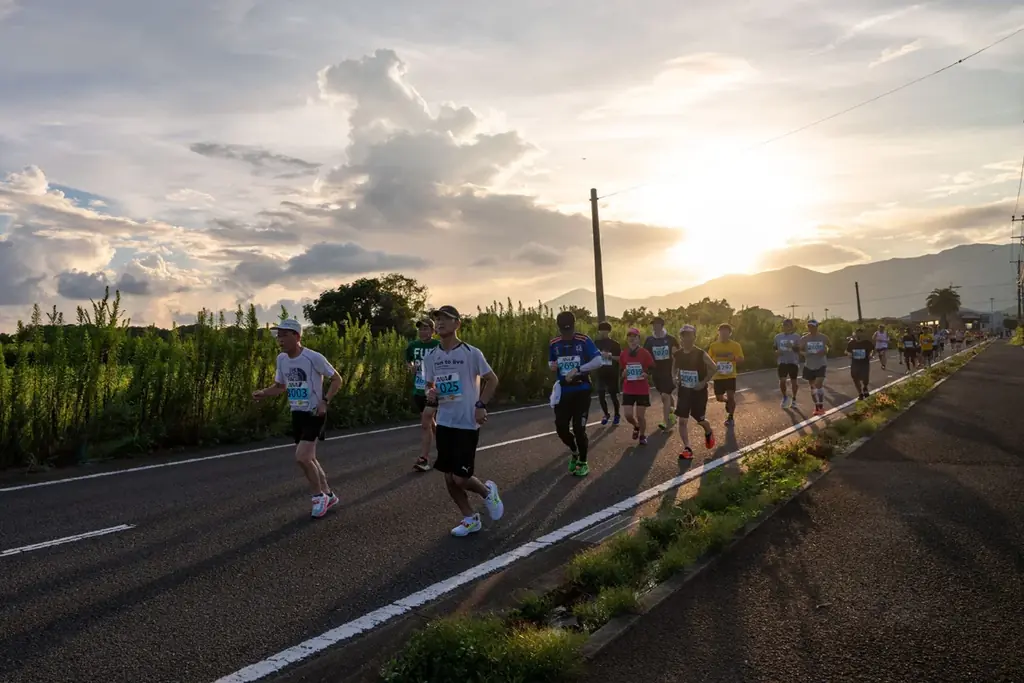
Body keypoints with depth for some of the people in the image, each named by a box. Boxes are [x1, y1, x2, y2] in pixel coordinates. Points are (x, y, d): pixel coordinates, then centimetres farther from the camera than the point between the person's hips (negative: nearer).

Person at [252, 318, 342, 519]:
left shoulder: (314, 357, -19)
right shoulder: (281, 359, 2)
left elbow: (337, 379, -11)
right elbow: (280, 386, 16)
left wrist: (325, 401, -22)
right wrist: (263, 393, -4)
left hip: (314, 414, -7)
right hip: (297, 414, 8)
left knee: (301, 457, -16)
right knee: (307, 458, 14)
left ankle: (319, 496, 6)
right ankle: (328, 495, 31)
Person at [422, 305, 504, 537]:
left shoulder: (471, 353, -10)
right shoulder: (430, 357, 4)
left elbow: (492, 380, -1)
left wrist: (481, 405, -11)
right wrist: (430, 396, -6)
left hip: (467, 423, -5)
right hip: (444, 423, 5)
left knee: (461, 478, -8)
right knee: (449, 477, 8)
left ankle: (487, 491, 25)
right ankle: (470, 519, 27)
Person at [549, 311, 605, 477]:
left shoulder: (584, 340, -9)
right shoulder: (554, 344, 4)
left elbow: (598, 361, -14)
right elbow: (551, 363, 18)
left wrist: (577, 370, -21)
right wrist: (553, 366, -7)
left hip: (582, 391, -4)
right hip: (563, 391, 4)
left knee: (578, 428, -5)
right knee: (561, 427, 0)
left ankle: (583, 462, 17)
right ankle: (574, 452, 32)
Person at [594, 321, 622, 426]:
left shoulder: (614, 344, -4)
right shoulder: (596, 343, 3)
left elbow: (620, 358, -5)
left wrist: (610, 356, -18)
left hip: (612, 374, -3)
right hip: (601, 373, 3)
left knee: (613, 395, 1)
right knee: (600, 395, 1)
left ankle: (617, 415, 21)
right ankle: (606, 415, 21)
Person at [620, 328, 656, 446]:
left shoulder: (645, 353, -7)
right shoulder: (623, 354, 1)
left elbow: (652, 368, 1)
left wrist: (647, 374, -18)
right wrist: (623, 373, -9)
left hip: (643, 390, -2)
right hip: (628, 390, 2)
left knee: (640, 415, 2)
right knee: (628, 415, -2)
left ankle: (642, 435, 27)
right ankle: (636, 427, 32)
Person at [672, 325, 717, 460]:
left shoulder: (701, 354, -16)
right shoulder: (677, 355, -4)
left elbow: (714, 368, -8)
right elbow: (674, 370, 14)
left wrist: (704, 382, -16)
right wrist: (675, 378, -7)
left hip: (699, 391, -3)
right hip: (683, 391, 3)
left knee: (700, 420, 10)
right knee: (682, 420, -6)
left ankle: (709, 433, 44)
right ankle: (687, 449, -1)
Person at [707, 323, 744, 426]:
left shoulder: (735, 345, -5)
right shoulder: (713, 345, -1)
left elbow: (741, 360, -4)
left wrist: (734, 358, -24)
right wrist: (713, 366, -14)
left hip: (730, 376, -2)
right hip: (718, 376, 2)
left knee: (731, 396, -8)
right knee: (719, 398, 7)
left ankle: (730, 417, 12)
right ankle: (728, 401, 43)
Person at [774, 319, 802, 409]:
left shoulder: (796, 336, -3)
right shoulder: (778, 336, 5)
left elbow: (798, 349, -6)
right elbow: (775, 349, 14)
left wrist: (792, 346, -25)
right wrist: (777, 352, -8)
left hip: (793, 362, -1)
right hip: (782, 362, 1)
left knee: (793, 381, 6)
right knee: (782, 380, -10)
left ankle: (793, 399, 25)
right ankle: (785, 397, 15)